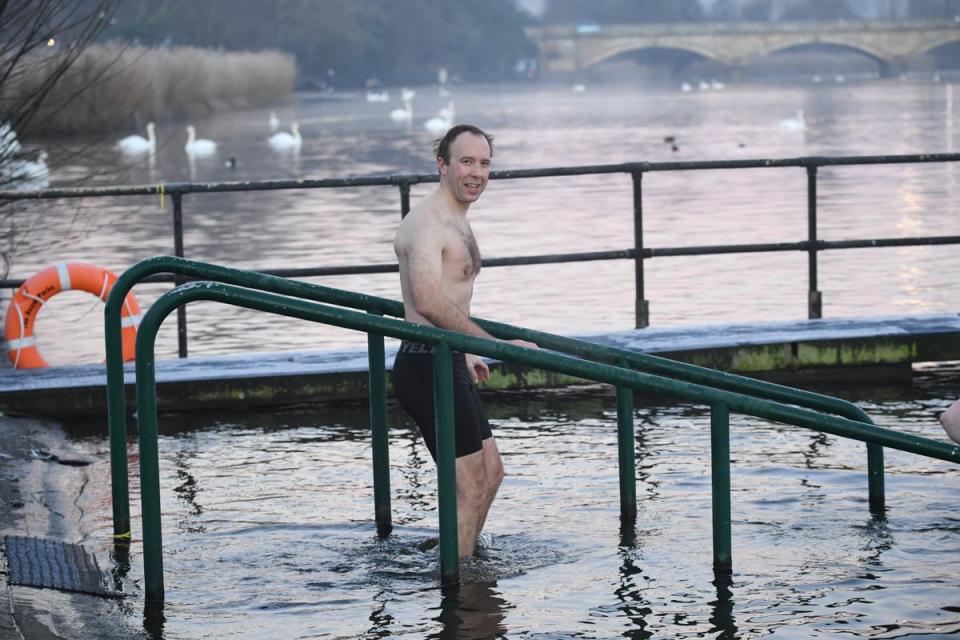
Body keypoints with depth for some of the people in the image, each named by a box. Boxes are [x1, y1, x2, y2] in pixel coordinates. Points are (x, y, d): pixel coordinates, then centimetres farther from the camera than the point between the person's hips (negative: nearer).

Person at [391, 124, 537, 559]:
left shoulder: (455, 221, 17)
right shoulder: (427, 222, -18)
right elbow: (429, 302, -31)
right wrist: (495, 344, -32)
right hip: (428, 369, -11)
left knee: (490, 474, 19)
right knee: (468, 489, -7)